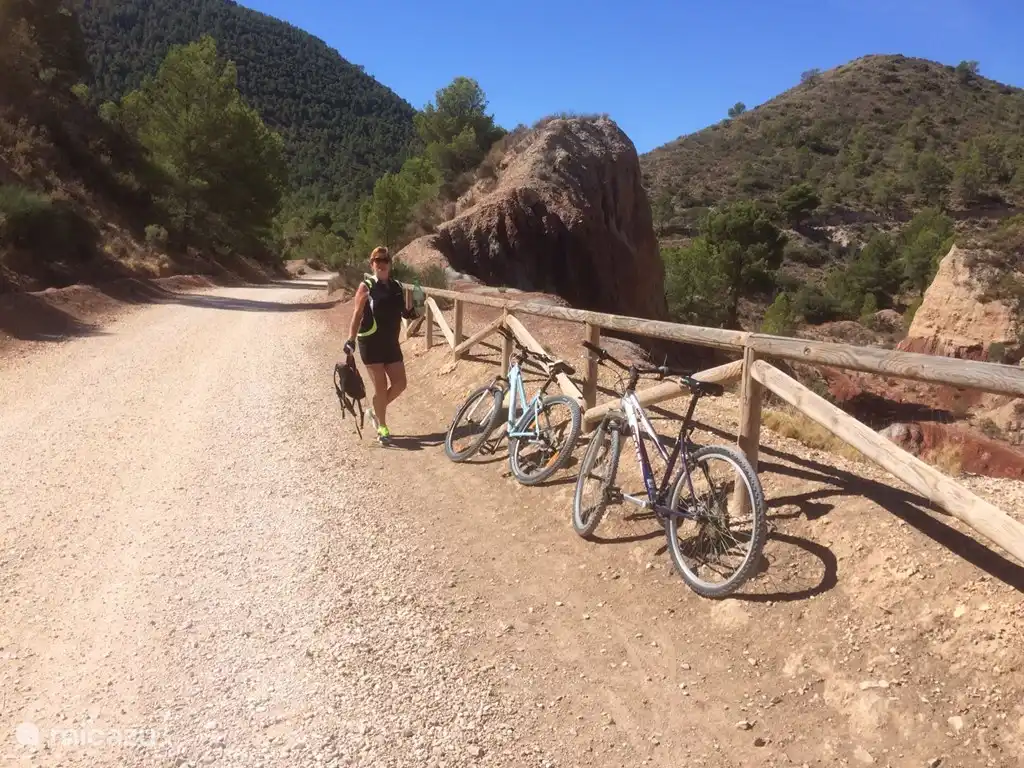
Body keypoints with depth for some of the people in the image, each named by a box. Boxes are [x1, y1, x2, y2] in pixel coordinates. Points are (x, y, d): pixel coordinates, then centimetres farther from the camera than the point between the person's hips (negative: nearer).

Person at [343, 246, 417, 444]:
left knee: (400, 384, 6)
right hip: (371, 343, -5)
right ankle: (382, 427, 14)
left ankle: (376, 410, 30)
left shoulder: (397, 286, 7)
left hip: (391, 342, 5)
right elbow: (357, 315, -9)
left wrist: (410, 313, -5)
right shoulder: (366, 287, -7)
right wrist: (351, 339, -18)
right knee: (381, 387, -2)